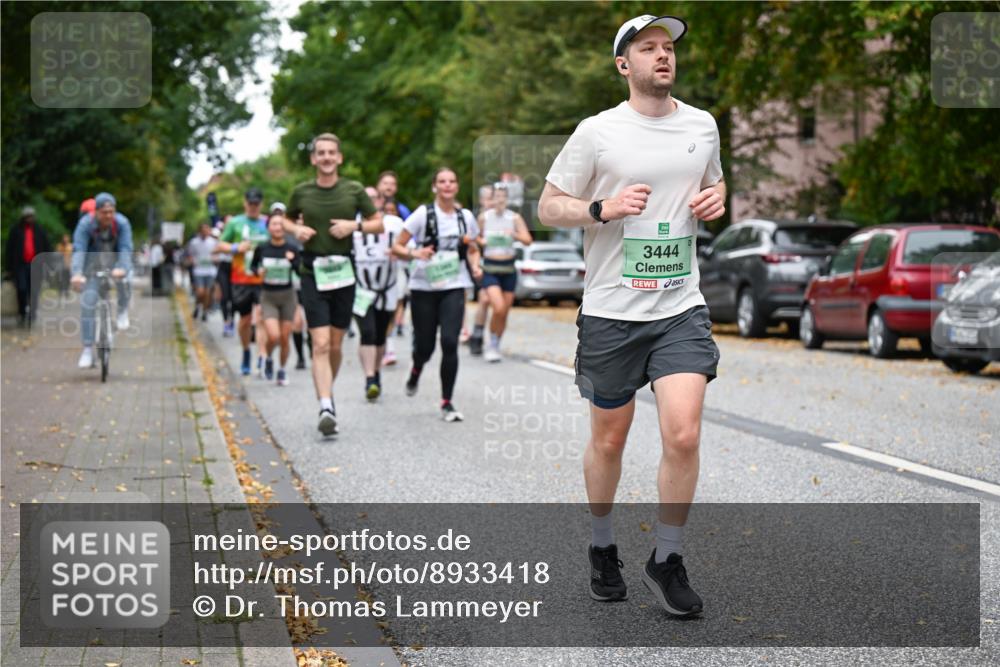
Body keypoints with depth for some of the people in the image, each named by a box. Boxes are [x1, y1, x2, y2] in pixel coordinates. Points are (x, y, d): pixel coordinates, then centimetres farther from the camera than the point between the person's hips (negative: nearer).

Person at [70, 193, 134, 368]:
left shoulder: (122, 223, -23)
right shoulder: (86, 224, -26)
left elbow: (125, 248, -33)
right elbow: (78, 250, -35)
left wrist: (122, 268, -53)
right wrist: (76, 274, -52)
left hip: (115, 261, 0)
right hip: (93, 262, 0)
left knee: (122, 279, -33)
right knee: (88, 303, -11)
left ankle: (123, 310, -1)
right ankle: (88, 349, -4)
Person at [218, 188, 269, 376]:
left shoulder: (267, 223, 8)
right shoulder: (235, 223, 5)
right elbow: (221, 244, 9)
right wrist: (236, 248, -10)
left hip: (263, 278, -1)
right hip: (241, 279, 1)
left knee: (260, 318, -13)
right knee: (245, 320, 10)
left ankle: (261, 360, -17)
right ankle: (246, 352, 33)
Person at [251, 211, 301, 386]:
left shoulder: (292, 250, -6)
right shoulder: (261, 249, -4)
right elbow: (253, 265, 12)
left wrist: (293, 261, -27)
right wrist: (258, 271, -10)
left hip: (288, 296, 1)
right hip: (268, 297, -1)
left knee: (284, 339, 4)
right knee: (273, 336, -16)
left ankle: (282, 370, 25)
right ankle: (268, 359, 16)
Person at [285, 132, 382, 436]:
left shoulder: (354, 190, 1)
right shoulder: (301, 192, 2)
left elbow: (378, 223, 9)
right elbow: (287, 219, 20)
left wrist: (355, 225, -9)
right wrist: (296, 229, -2)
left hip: (344, 272, 1)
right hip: (313, 273, -1)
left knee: (336, 345, 10)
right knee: (320, 344, -12)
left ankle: (328, 393, 34)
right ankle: (326, 407, -18)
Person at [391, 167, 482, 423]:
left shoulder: (466, 216, 6)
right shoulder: (424, 214, -4)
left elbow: (473, 249, 22)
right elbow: (396, 247, -4)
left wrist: (475, 266, 1)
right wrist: (415, 253, -24)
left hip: (454, 288, 1)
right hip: (424, 287, -1)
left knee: (450, 343, -14)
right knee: (425, 345, 5)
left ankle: (447, 404, -5)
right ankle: (416, 371, 44)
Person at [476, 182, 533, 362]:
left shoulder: (515, 218, -1)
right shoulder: (484, 217, 0)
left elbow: (528, 240, -8)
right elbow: (476, 237, 15)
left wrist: (514, 235, -25)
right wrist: (482, 241, -7)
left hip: (508, 268, 2)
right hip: (490, 268, -2)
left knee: (504, 312, 7)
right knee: (498, 308, -19)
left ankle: (495, 346, 25)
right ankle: (492, 345, -1)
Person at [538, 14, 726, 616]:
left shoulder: (703, 125, 7)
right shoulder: (597, 132, -5)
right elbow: (549, 206, 0)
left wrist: (717, 199, 1)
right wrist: (604, 208, -17)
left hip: (681, 307, 2)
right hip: (611, 312, -2)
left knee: (683, 436, -12)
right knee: (608, 441, 10)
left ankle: (667, 561, 5)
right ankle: (602, 548, 34)